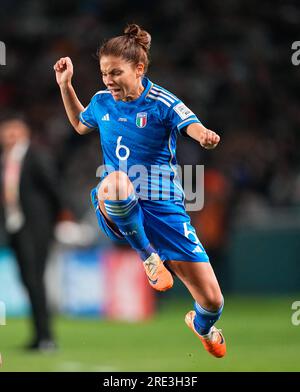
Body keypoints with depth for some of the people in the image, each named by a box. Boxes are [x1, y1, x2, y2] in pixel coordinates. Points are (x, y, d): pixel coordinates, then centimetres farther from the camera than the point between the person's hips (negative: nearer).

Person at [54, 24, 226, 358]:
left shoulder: (162, 103, -7)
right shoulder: (101, 102, 7)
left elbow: (194, 127, -24)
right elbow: (80, 125, 30)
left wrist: (205, 136, -47)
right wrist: (65, 85, 18)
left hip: (163, 208, -1)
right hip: (116, 213, 1)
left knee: (212, 301, -5)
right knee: (115, 180, -41)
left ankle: (201, 325, 38)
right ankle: (148, 255, -14)